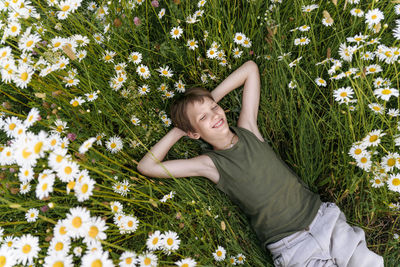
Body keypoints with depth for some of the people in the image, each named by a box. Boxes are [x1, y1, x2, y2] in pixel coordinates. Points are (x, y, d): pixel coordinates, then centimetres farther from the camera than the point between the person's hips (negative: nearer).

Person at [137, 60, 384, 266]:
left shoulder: (247, 129, 0)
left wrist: (212, 99, 1)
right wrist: (178, 131, -4)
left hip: (323, 216, 3)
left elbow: (250, 68, 5)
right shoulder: (210, 164, -6)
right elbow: (146, 166, -10)